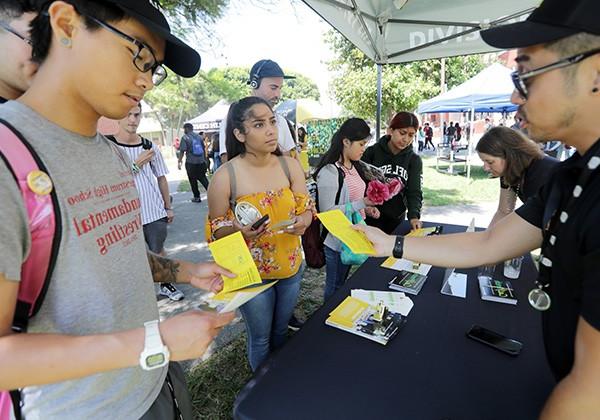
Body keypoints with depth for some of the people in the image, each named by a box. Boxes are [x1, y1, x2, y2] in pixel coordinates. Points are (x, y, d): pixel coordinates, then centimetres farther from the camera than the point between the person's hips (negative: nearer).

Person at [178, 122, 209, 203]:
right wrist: (205, 160, 24)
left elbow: (182, 151, -14)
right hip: (201, 162, 5)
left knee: (193, 180, 7)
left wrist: (179, 162, -9)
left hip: (191, 163, -5)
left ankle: (197, 197, 12)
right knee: (203, 178, 15)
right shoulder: (199, 136, 9)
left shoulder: (185, 137, -7)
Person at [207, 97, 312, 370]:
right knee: (261, 338, 16)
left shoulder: (290, 166, -8)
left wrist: (302, 221, -22)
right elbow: (216, 230, -8)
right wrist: (239, 229, -28)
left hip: (291, 267, 4)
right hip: (251, 273, -3)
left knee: (281, 330, 26)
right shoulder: (225, 176, -17)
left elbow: (306, 209, 0)